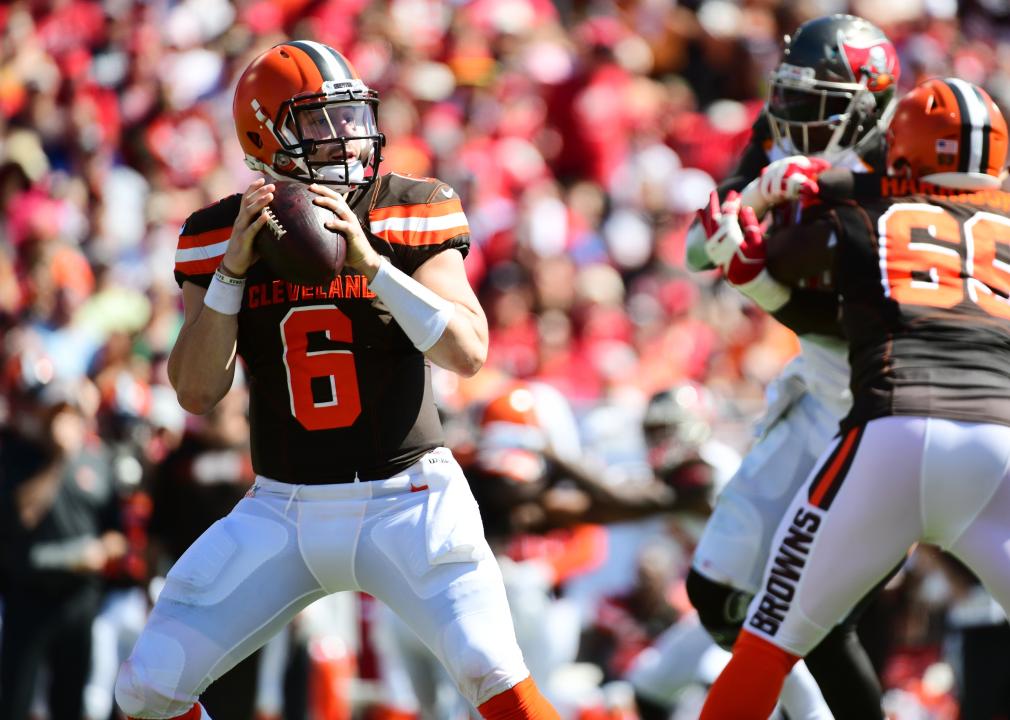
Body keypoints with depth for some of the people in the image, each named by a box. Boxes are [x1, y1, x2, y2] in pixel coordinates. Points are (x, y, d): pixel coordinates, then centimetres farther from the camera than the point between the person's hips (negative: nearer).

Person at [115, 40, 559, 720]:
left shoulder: (409, 215, -4)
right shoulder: (223, 235, 0)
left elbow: (469, 353, -15)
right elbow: (196, 391, -7)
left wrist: (370, 261, -24)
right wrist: (233, 266, -17)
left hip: (407, 500, -2)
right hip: (285, 510, 2)